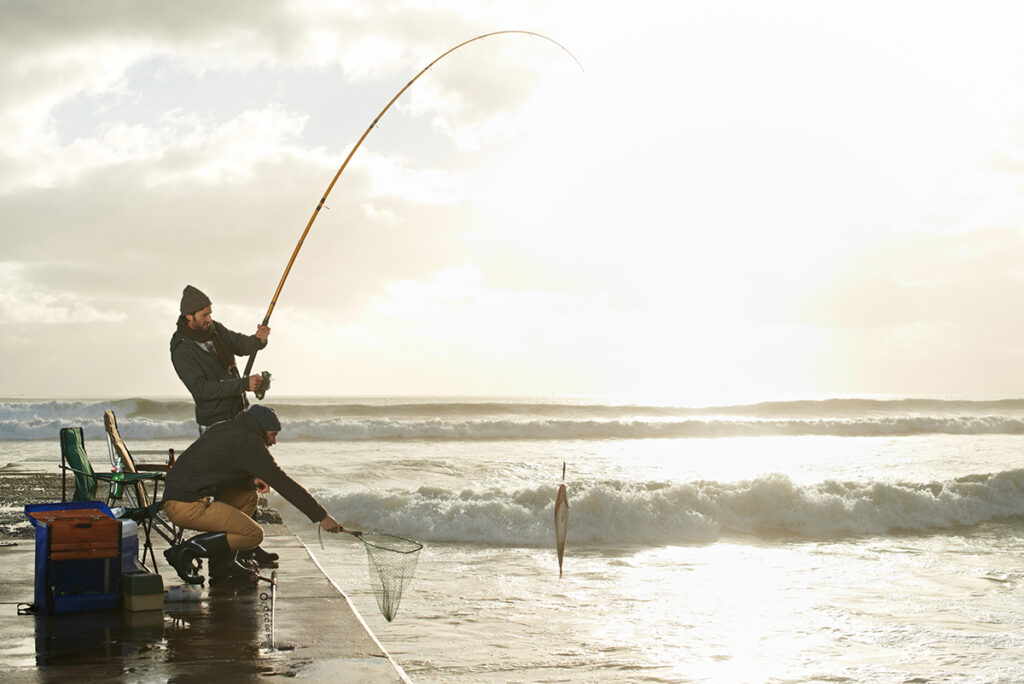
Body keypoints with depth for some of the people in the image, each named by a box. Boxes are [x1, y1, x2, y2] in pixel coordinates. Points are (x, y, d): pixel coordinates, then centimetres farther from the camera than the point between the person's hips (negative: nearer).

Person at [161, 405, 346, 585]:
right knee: (254, 535, -7)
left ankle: (222, 565, 14)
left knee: (248, 495, 20)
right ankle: (185, 551, -9)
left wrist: (251, 480, 7)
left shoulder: (222, 429, 19)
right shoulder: (250, 442, -7)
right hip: (189, 507, -10)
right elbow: (283, 483, -8)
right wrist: (322, 516, -4)